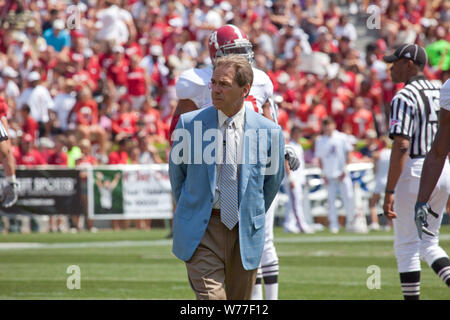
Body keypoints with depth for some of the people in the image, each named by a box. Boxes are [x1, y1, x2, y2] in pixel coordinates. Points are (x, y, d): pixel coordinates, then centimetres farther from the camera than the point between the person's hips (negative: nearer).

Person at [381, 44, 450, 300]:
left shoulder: (404, 98, -12)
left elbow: (401, 147, -21)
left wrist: (390, 192, -22)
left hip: (414, 172, -7)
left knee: (406, 245, 2)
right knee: (428, 243, 16)